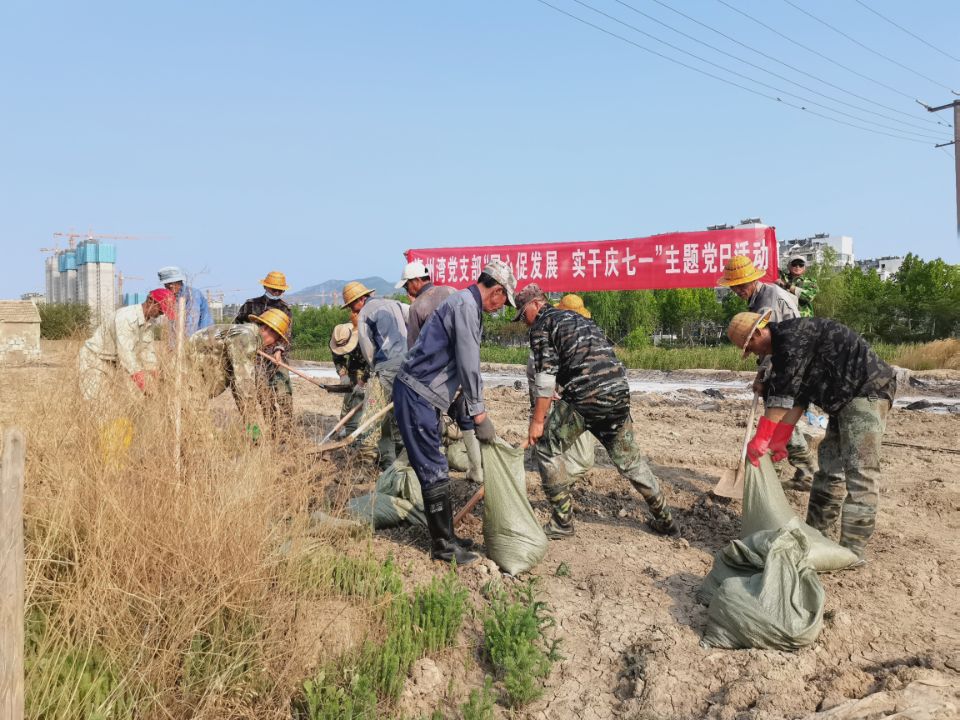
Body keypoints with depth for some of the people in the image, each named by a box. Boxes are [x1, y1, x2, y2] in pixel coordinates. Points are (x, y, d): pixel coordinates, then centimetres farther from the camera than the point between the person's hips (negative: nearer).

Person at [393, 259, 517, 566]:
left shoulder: (467, 305, 17)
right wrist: (479, 414, -13)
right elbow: (469, 365, -19)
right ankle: (443, 545, 6)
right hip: (416, 394, -10)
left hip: (422, 394, 10)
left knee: (435, 469, 16)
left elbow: (462, 365, 20)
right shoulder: (465, 304, -15)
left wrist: (467, 414, 20)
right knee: (434, 471, -4)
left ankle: (445, 535, 27)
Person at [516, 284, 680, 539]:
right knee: (629, 458, 20)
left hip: (585, 396, -8)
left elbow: (546, 375, -7)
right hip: (619, 393, 8)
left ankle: (562, 522, 10)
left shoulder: (542, 324, 4)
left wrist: (537, 421, -5)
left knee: (546, 448, 8)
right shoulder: (577, 318, 29)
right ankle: (666, 520, 28)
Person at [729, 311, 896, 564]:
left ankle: (852, 551, -14)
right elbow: (795, 399, 12)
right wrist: (778, 442, 8)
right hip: (844, 401, 11)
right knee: (830, 468, 14)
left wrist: (760, 440, -19)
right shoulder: (784, 349, 13)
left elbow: (782, 395, -22)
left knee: (859, 471, -14)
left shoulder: (793, 335, -17)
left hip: (868, 391, -11)